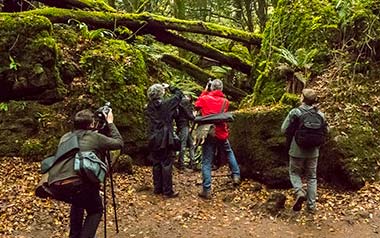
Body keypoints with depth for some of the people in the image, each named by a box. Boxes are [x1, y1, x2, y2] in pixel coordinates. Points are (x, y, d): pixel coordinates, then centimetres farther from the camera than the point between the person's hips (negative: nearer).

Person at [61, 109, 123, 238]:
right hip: (86, 185, -5)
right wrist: (110, 123, 18)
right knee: (96, 210, 21)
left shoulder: (65, 137, 15)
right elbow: (119, 143, 10)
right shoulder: (96, 137, -1)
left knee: (77, 204, 36)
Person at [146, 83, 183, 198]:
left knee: (156, 164, 13)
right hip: (165, 139, -5)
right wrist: (170, 87, 13)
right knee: (167, 164, 0)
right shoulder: (167, 103, -11)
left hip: (153, 140, 5)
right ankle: (167, 191, 3)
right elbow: (179, 95, 1)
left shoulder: (149, 106, 1)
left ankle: (157, 188, 21)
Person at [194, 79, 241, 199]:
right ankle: (236, 175, 28)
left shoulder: (205, 98, -5)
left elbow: (197, 105, 13)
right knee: (229, 153, 29)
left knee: (206, 162, 0)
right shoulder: (225, 101, 2)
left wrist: (205, 91, 13)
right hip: (222, 134, 2)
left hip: (208, 134, -2)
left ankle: (206, 190, -2)